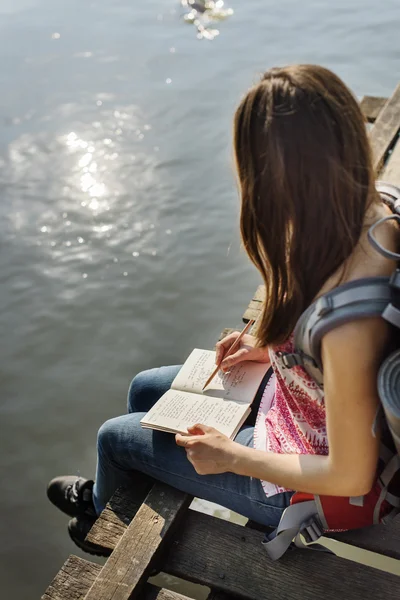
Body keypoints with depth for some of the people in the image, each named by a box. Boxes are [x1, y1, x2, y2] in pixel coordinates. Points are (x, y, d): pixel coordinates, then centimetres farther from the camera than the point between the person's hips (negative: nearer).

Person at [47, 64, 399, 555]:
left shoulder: (344, 318, -43)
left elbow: (351, 476, -28)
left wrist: (229, 456, -17)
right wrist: (273, 346, 0)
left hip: (302, 484, -7)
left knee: (115, 437, 10)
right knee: (144, 389, 20)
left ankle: (103, 518, 49)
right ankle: (104, 494, 51)